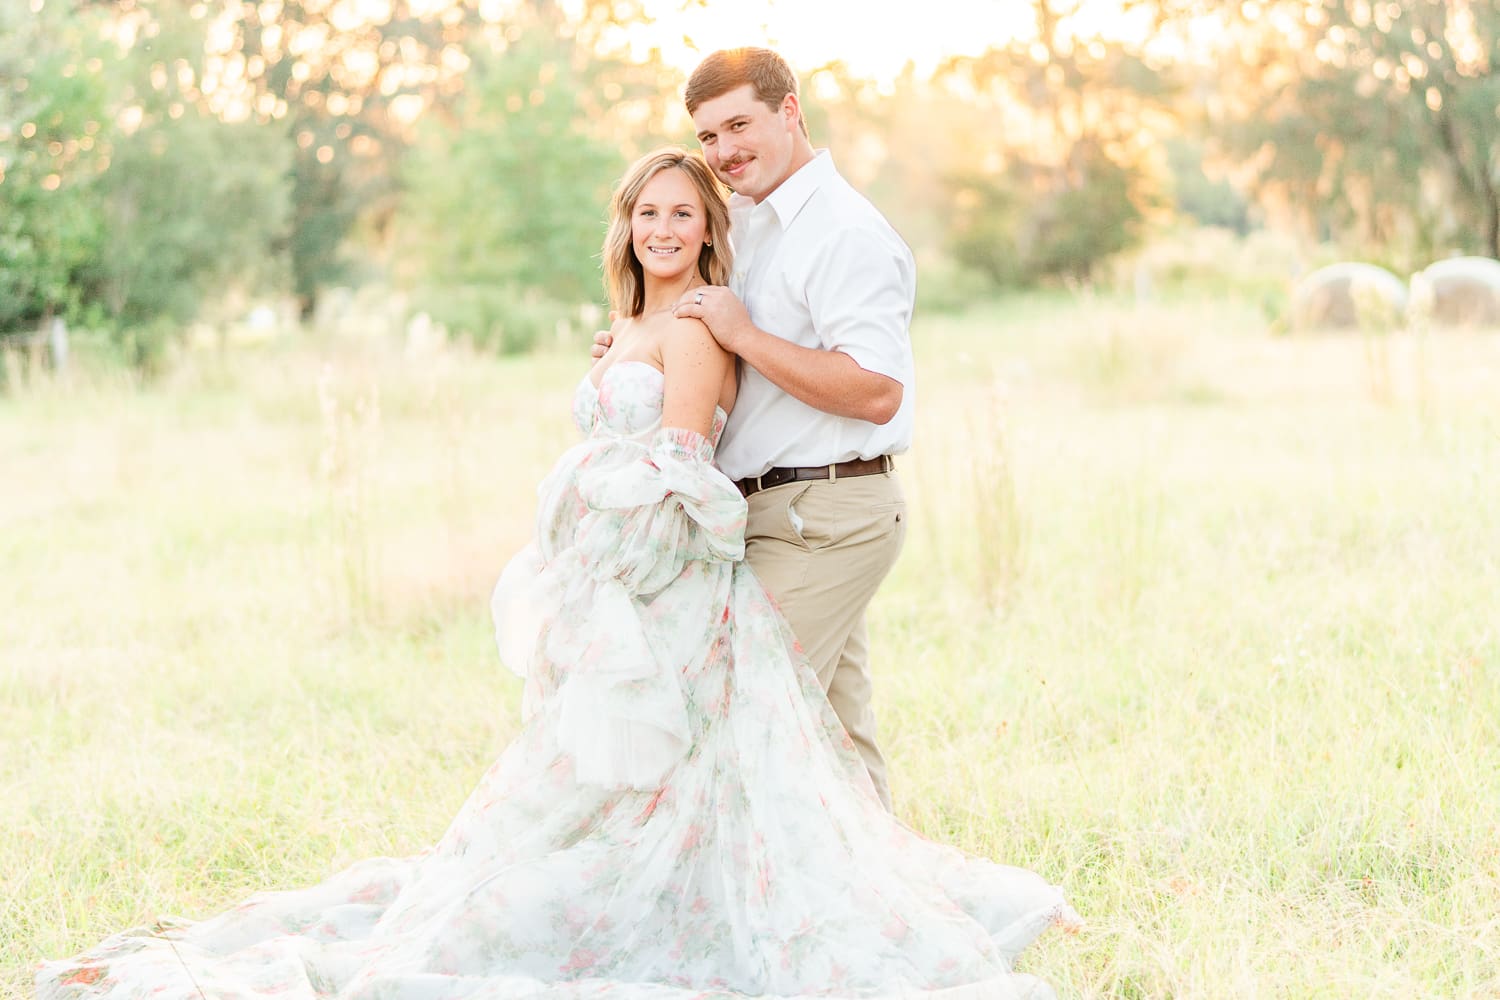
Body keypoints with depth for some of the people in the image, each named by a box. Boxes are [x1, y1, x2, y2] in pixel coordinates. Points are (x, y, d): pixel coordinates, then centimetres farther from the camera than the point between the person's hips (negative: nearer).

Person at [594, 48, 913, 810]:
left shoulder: (843, 232, -14)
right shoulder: (756, 224, 16)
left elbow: (877, 391, -24)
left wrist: (745, 336, -21)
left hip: (822, 515, -10)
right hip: (803, 518, 10)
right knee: (835, 732, 13)